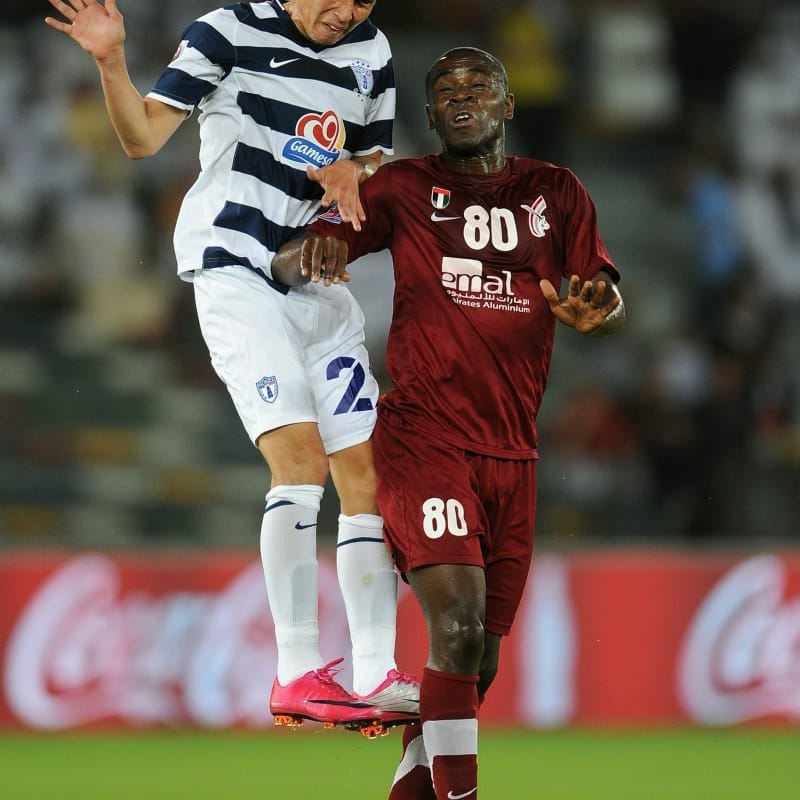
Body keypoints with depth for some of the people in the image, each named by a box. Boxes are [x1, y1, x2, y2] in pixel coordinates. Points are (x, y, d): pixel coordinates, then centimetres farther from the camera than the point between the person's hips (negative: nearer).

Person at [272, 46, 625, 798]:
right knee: (457, 628, -21)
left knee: (477, 664, 8)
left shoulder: (557, 193, 12)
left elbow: (612, 302, 5)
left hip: (512, 450, 4)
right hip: (423, 437, -4)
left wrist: (598, 307, -20)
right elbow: (284, 264, 0)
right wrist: (311, 252, -24)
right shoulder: (404, 187, 4)